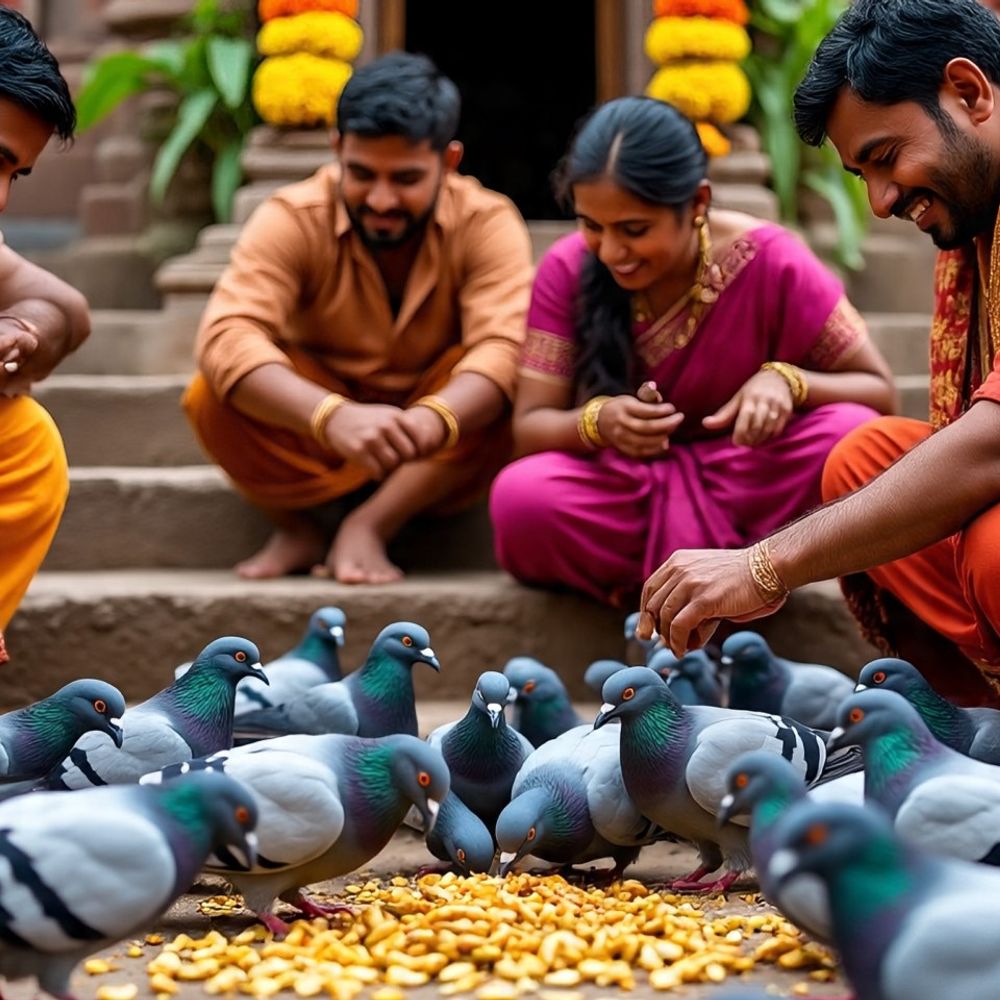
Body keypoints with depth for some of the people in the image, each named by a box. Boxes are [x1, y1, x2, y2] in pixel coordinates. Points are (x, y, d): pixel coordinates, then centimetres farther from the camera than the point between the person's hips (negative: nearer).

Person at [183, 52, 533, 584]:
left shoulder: (487, 223, -15)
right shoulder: (292, 219, -17)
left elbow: (504, 348, -31)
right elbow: (226, 338, -33)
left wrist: (433, 420, -54)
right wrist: (334, 417, -52)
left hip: (433, 461, 0)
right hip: (316, 441, 0)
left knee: (506, 386, -28)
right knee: (214, 395, -28)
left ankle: (369, 525, -21)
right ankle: (297, 525, -5)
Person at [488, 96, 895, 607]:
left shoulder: (770, 264, -14)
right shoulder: (566, 271, -9)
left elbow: (878, 393, -7)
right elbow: (529, 427, -8)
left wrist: (788, 382, -28)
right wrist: (596, 422, -31)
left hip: (748, 484, 0)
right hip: (626, 494, 1)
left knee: (853, 436, -30)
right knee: (520, 497, -32)